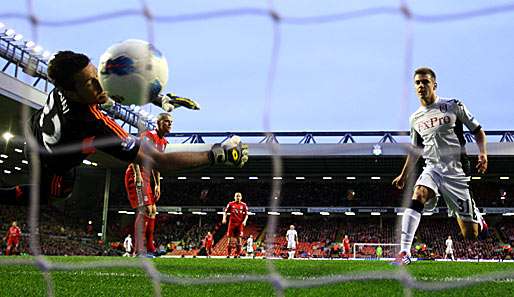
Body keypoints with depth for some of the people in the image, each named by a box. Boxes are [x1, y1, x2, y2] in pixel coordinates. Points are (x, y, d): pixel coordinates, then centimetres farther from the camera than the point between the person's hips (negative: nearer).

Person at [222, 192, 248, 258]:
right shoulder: (231, 204, 4)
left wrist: (244, 221, -9)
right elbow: (225, 212, 7)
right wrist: (224, 218, -9)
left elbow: (246, 214, 7)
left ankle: (238, 254, 1)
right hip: (232, 223, 0)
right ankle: (229, 253, 8)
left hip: (240, 224, 0)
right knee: (230, 238, 1)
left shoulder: (243, 205, 5)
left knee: (238, 238, -3)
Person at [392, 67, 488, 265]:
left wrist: (482, 153, -12)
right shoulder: (415, 118, 12)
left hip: (455, 171, -3)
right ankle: (404, 252, -35)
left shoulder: (454, 106, 0)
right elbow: (415, 151, 25)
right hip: (432, 169, 3)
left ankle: (478, 220, 39)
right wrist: (404, 176, 27)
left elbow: (477, 131, 6)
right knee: (417, 196, -32)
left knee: (470, 234, 0)